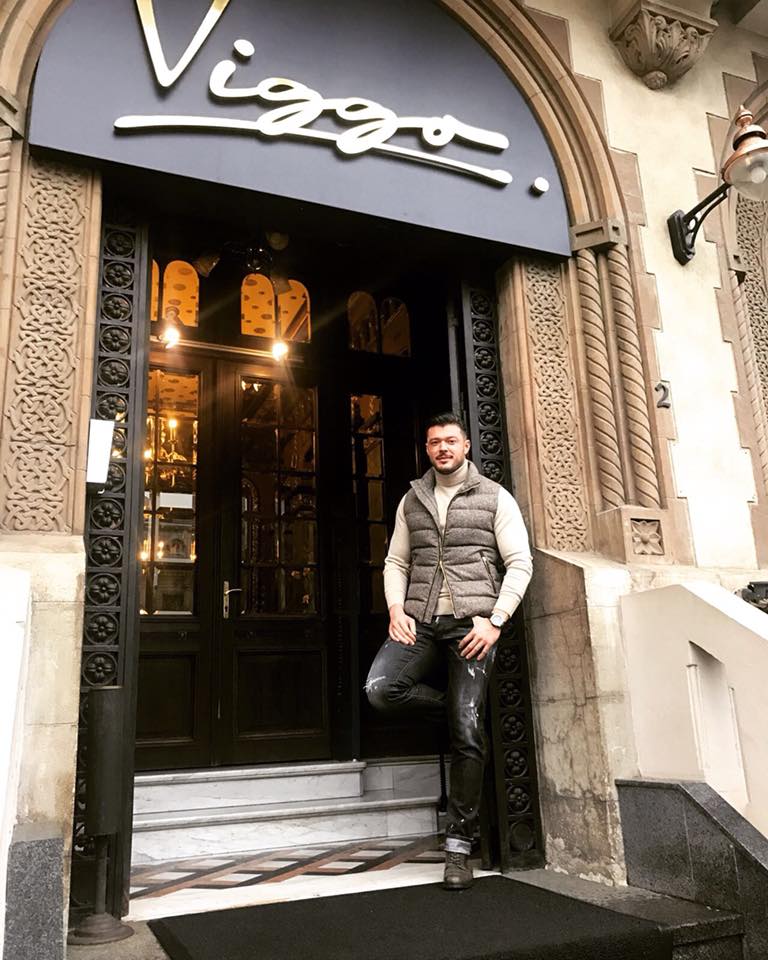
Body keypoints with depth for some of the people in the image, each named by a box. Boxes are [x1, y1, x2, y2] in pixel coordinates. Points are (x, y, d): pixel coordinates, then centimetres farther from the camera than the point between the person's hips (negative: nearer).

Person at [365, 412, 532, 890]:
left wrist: (494, 620, -11)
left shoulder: (495, 498, 5)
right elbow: (396, 561, 15)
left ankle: (459, 846, 7)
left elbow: (519, 564, 0)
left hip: (472, 623, -3)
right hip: (420, 620, 4)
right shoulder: (412, 500, 16)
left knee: (467, 735, -6)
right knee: (381, 689, -21)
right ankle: (460, 708, 7)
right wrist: (396, 609, -3)